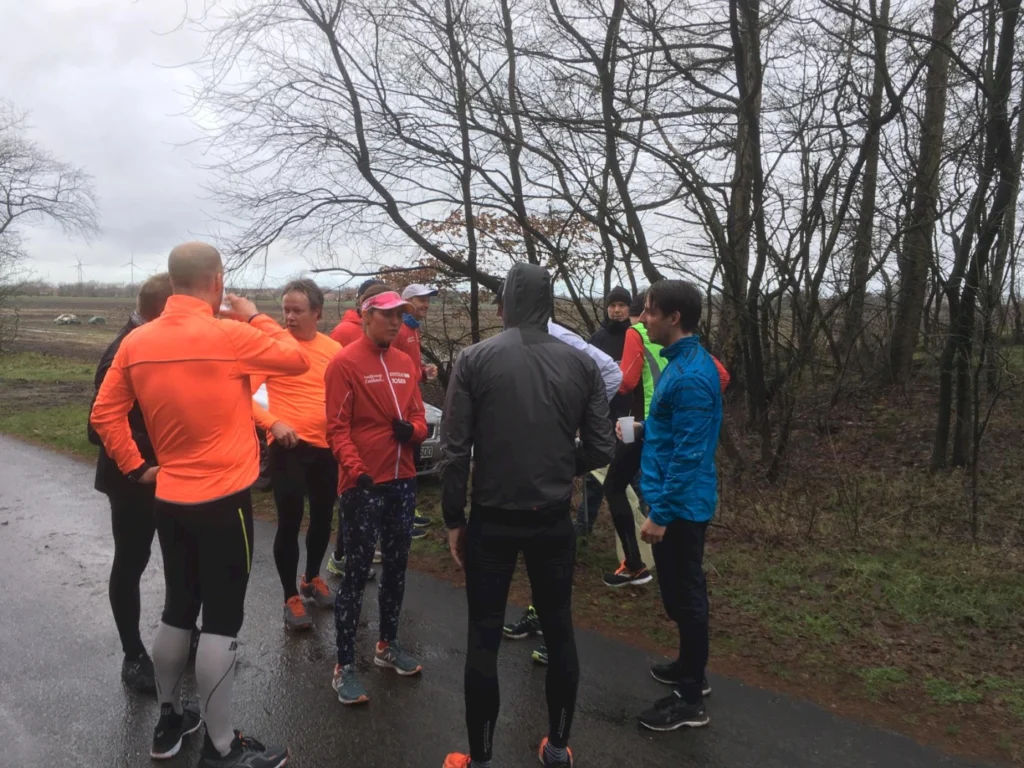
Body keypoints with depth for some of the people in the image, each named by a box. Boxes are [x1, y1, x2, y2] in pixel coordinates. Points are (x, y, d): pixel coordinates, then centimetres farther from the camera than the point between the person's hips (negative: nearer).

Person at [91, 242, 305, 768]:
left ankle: (168, 721, 35)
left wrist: (136, 468, 11)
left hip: (168, 498, 6)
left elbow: (104, 415, 5)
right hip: (223, 501, -6)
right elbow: (298, 360, -4)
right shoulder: (230, 335, -16)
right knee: (221, 620, 3)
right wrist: (255, 318, 6)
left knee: (177, 610, 20)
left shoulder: (135, 342, 1)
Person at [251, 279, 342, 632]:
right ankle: (291, 597, 17)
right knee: (290, 521, 0)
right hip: (288, 446, -4)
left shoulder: (334, 349, 4)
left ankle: (312, 579, 39)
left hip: (327, 446, 4)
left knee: (323, 516, 16)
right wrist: (273, 423, -23)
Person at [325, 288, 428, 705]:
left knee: (397, 565, 16)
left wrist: (412, 429, -10)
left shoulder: (405, 363, 9)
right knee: (357, 572, 0)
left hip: (403, 480, 7)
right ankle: (344, 667, 12)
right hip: (364, 483, -6)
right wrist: (356, 471, -23)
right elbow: (337, 427, -13)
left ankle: (387, 645, 34)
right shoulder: (345, 363, -9)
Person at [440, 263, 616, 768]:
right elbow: (600, 451, -1)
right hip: (554, 520, 2)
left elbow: (456, 451, -10)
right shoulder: (581, 363, -2)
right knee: (559, 631, 17)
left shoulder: (475, 359, -8)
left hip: (492, 520, -2)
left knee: (484, 639, 10)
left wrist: (454, 520, 0)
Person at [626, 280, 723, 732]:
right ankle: (690, 668, 40)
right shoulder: (684, 361, 8)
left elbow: (688, 455, -25)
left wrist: (660, 514, -22)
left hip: (681, 505, -10)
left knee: (683, 595, 2)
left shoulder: (690, 376, -24)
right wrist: (644, 427, 10)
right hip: (681, 501, 10)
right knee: (682, 591, 22)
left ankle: (689, 699, 17)